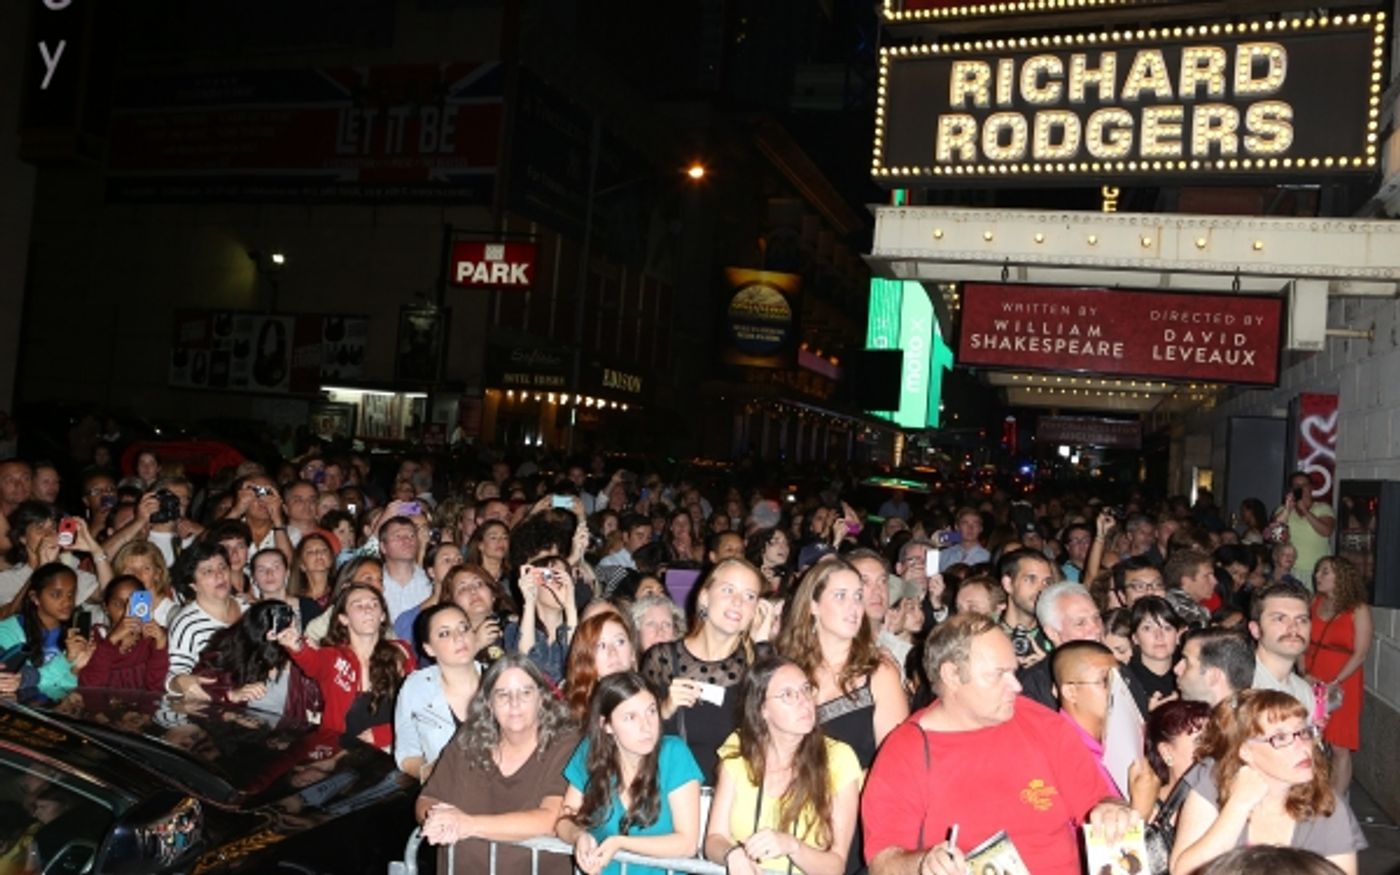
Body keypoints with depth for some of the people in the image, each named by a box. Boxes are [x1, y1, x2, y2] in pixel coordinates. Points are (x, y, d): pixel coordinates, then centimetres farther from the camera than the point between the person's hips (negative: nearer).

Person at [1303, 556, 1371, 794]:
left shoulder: (1359, 610, -4)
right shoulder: (1314, 603, 9)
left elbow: (1360, 654, -9)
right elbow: (1303, 642, 9)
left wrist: (1333, 684, -15)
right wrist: (1304, 674, -5)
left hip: (1342, 687, -4)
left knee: (1340, 748, -2)